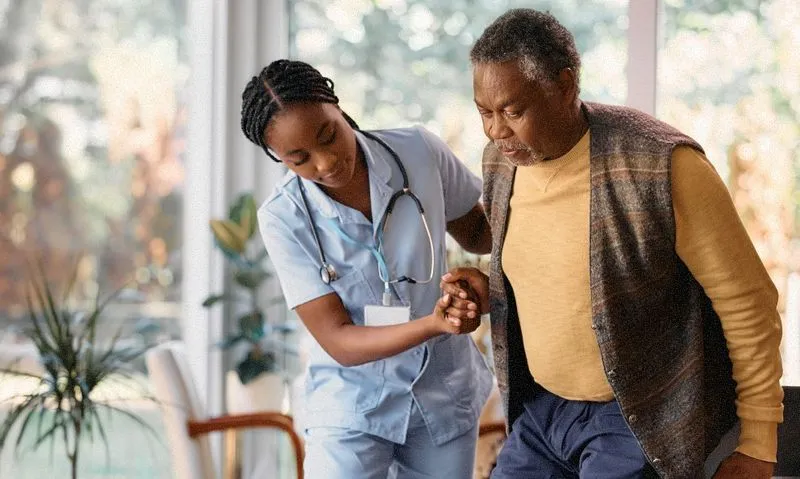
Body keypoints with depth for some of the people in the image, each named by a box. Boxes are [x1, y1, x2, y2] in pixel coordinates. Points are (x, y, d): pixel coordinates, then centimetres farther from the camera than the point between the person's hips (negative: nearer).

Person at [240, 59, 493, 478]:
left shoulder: (419, 151, -12)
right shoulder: (283, 218, -17)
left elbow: (477, 234, 7)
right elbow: (338, 341, -18)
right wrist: (432, 324, -33)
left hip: (445, 396, 3)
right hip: (352, 408, -2)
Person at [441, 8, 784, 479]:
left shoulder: (663, 165, -22)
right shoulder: (501, 161, -1)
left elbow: (746, 302, -14)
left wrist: (758, 441, -9)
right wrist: (494, 292, -4)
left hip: (644, 420, -6)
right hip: (543, 408, 7)